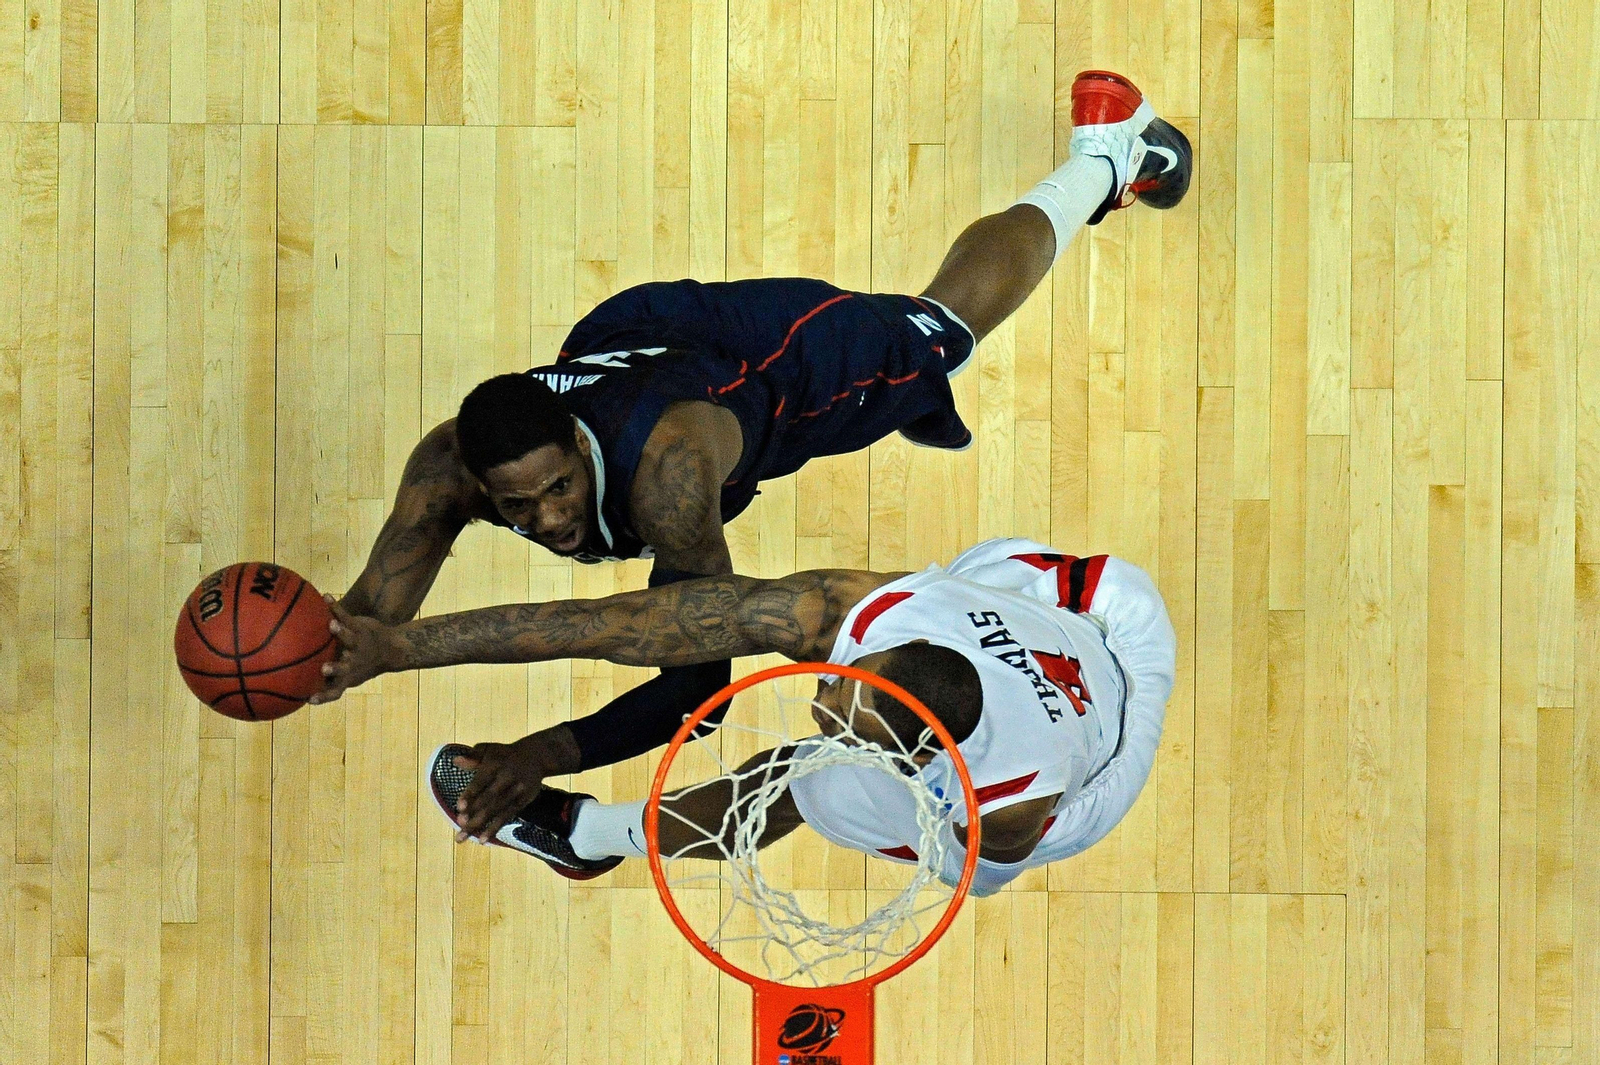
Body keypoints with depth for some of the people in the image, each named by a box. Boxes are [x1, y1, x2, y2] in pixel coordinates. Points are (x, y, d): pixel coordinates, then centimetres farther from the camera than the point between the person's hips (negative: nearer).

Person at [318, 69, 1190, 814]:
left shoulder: (661, 468, -49)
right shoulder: (448, 465, -38)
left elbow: (699, 678, -47)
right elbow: (372, 620, -33)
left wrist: (543, 756, -60)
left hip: (782, 349, -4)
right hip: (635, 327, 5)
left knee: (948, 320, 23)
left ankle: (1103, 160, 50)